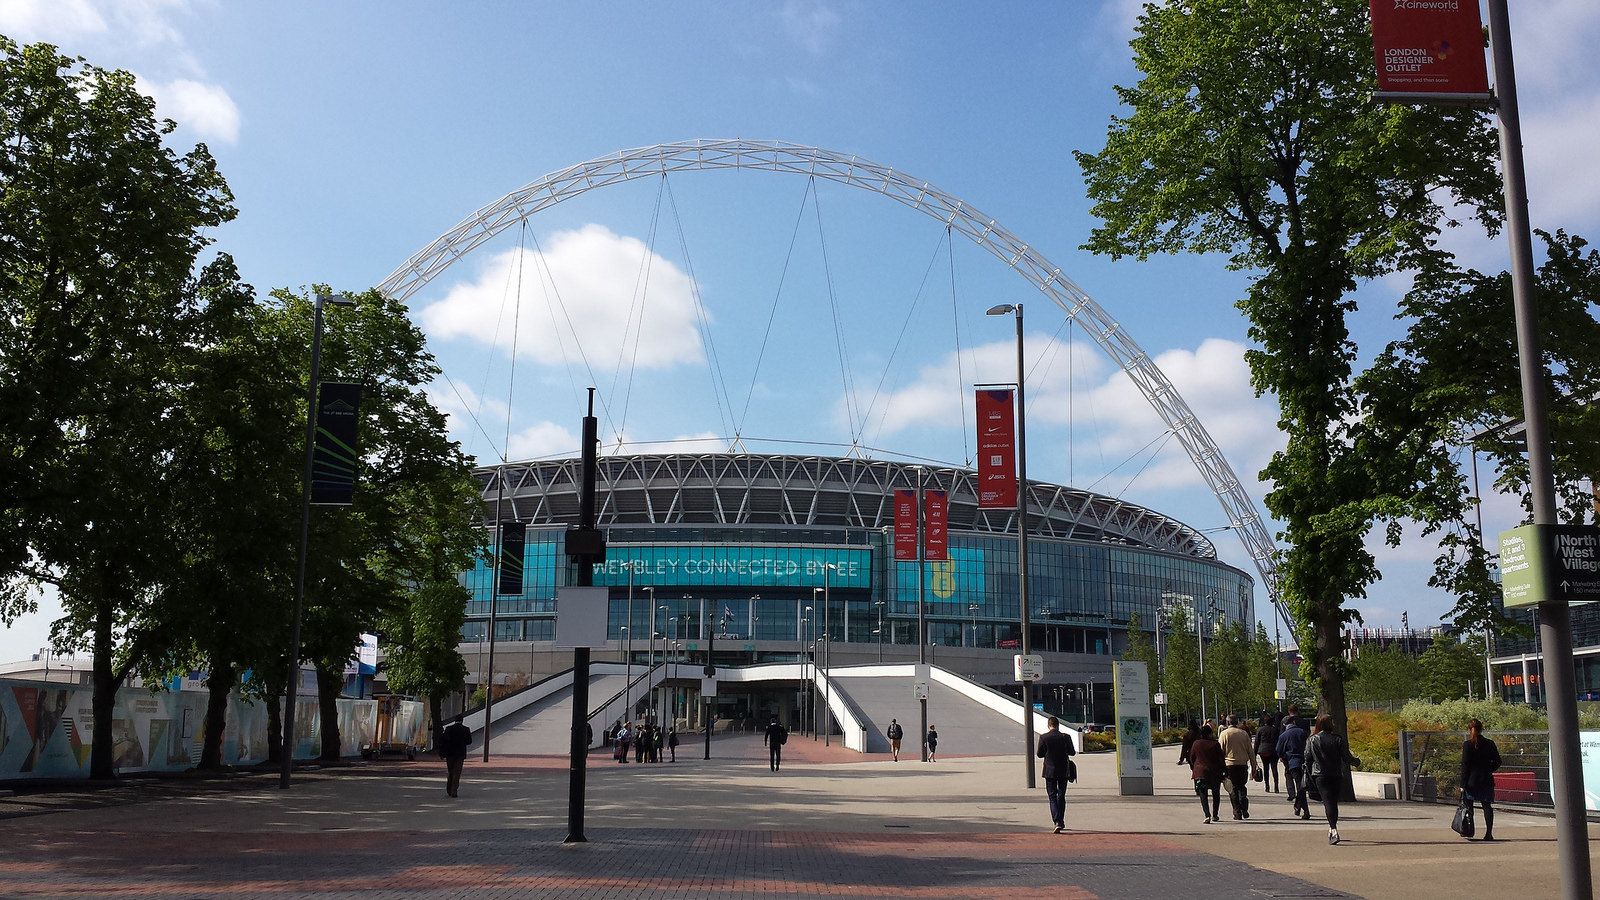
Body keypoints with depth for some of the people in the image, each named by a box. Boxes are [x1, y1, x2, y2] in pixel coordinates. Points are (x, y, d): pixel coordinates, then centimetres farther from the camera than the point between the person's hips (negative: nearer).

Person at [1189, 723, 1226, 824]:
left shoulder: (1196, 744, -2)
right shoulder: (1215, 744, -8)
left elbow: (1192, 758, 7)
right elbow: (1221, 759, -5)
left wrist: (1193, 769, 21)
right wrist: (1223, 772, 4)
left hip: (1200, 772, 0)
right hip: (1215, 773, 0)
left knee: (1203, 795, -1)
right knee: (1216, 794, 17)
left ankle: (1207, 815, -18)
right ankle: (1215, 815, 23)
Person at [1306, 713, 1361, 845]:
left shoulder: (1312, 740, -2)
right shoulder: (1338, 739, -4)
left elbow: (1307, 760, 0)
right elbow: (1347, 758, -3)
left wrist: (1308, 775, 12)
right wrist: (1357, 762, 17)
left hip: (1321, 776, -1)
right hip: (1337, 776, 1)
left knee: (1328, 803, -7)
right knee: (1334, 802, 15)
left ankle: (1333, 830, -23)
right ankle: (1332, 828, 25)